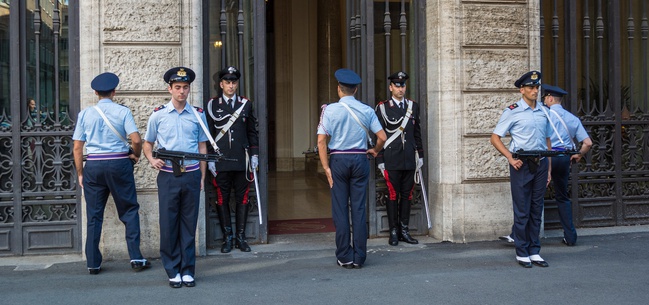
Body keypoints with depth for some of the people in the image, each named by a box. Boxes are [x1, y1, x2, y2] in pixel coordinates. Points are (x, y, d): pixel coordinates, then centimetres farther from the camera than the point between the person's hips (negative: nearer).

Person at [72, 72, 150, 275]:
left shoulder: (85, 114, 4)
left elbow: (77, 147, 4)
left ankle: (93, 263, 11)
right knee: (129, 211, 8)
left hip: (93, 166, 2)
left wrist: (80, 173, 13)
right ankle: (135, 258, 3)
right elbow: (136, 140, -11)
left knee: (94, 215, 8)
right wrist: (135, 155, 9)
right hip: (119, 164, -2)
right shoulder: (123, 112, -2)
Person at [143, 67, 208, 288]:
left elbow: (202, 147, 12)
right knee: (168, 224, 0)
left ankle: (187, 270, 13)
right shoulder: (158, 115, 5)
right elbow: (147, 143, 15)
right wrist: (151, 160, -6)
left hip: (192, 175, 1)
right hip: (168, 176, -1)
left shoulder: (198, 115, 8)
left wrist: (202, 177, 8)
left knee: (189, 224, 5)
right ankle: (173, 271, 11)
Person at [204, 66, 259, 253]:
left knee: (242, 199, 4)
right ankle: (227, 238, 11)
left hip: (242, 161, 1)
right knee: (222, 199, 2)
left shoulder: (246, 104, 9)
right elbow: (207, 134, 3)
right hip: (221, 161, -1)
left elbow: (252, 132, 12)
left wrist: (254, 155, 5)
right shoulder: (212, 105, 3)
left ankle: (241, 237, 12)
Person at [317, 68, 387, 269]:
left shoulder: (330, 110, -4)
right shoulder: (366, 110, 2)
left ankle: (345, 257, 8)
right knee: (359, 209, 5)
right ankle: (359, 257, 8)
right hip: (360, 160, 2)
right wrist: (375, 151, 21)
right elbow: (382, 137, 2)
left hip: (338, 161, -2)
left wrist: (326, 167, -5)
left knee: (340, 209, 4)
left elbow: (321, 141, -9)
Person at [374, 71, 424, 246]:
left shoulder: (413, 106, 11)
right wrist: (380, 161, -5)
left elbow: (417, 133, 16)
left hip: (410, 160, 4)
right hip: (392, 161, -4)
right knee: (393, 196, 0)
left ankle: (404, 231, 15)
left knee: (407, 195, 7)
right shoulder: (382, 108, -1)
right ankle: (393, 232, 7)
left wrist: (420, 155, 12)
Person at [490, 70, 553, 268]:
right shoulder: (512, 112, -3)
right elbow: (495, 138, -2)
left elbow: (547, 141, 17)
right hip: (521, 164, -5)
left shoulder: (544, 112, 12)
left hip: (540, 164, 5)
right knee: (522, 211, -1)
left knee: (537, 210, 8)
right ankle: (522, 253, 8)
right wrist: (510, 158, -13)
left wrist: (549, 169, 13)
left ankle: (534, 252, 16)